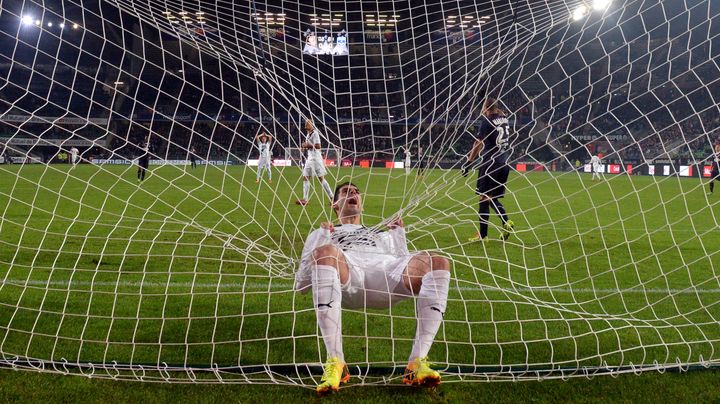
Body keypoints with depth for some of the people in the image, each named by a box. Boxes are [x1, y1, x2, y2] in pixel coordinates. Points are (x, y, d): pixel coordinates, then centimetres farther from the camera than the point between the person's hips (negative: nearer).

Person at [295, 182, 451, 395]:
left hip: (386, 272, 2)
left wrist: (399, 235, 26)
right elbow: (301, 284, 23)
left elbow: (409, 272, 30)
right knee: (325, 253, -40)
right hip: (344, 278, -2)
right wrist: (322, 239, 15)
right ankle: (335, 363, -43)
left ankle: (417, 363, -36)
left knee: (439, 263, -28)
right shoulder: (320, 234, 39)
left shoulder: (382, 235, 45)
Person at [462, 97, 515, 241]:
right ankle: (506, 222, -5)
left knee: (484, 198, -2)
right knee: (493, 198, 17)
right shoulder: (505, 119, 10)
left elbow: (479, 144, -13)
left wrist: (469, 162, -10)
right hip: (504, 164, 7)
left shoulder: (488, 121, -9)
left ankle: (483, 234, -2)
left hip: (490, 163, -7)